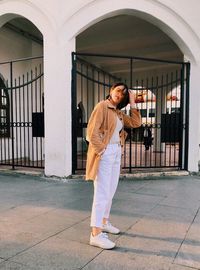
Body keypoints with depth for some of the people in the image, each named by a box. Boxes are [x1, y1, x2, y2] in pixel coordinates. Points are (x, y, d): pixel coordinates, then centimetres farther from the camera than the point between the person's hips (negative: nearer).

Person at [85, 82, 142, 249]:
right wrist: (101, 150, -19)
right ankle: (96, 234, -4)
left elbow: (136, 123, 10)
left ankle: (104, 222, 32)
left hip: (116, 153, 9)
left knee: (111, 191, 16)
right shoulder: (102, 106, -7)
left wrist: (132, 103, 8)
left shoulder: (119, 113, 17)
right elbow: (92, 130, -16)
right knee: (102, 192, -10)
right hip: (105, 153, -9)